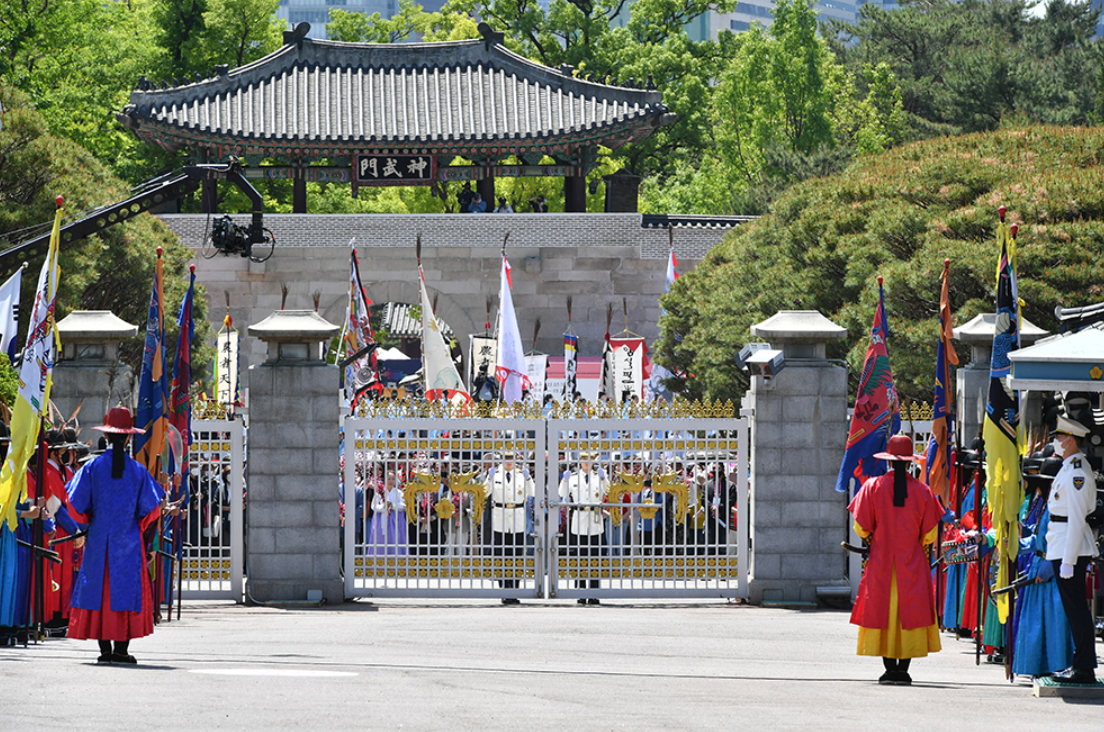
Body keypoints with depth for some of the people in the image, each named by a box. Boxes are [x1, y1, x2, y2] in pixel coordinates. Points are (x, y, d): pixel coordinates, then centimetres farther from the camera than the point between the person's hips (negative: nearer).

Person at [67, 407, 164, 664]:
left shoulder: (93, 467, -4)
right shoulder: (138, 470, -4)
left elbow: (77, 502, -2)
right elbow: (150, 507, -2)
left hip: (98, 539, 1)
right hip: (128, 542, -1)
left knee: (99, 588, 5)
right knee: (127, 590, 3)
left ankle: (104, 648, 0)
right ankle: (121, 648, -4)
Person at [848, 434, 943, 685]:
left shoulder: (873, 486, -4)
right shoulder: (923, 491, -2)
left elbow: (861, 528, -3)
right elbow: (930, 534, 1)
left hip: (881, 561, 0)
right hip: (913, 564, 0)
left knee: (883, 610, 5)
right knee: (911, 611, 3)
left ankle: (889, 668, -1)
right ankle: (903, 669, -2)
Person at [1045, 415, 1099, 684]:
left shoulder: (1077, 473, -17)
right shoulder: (1069, 467, 14)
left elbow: (1077, 520, -21)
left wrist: (1068, 561, -22)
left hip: (1071, 547, -10)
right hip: (1062, 547, 10)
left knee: (1076, 607, -7)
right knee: (1074, 606, 13)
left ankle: (1084, 669, -5)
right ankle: (1081, 663, 18)